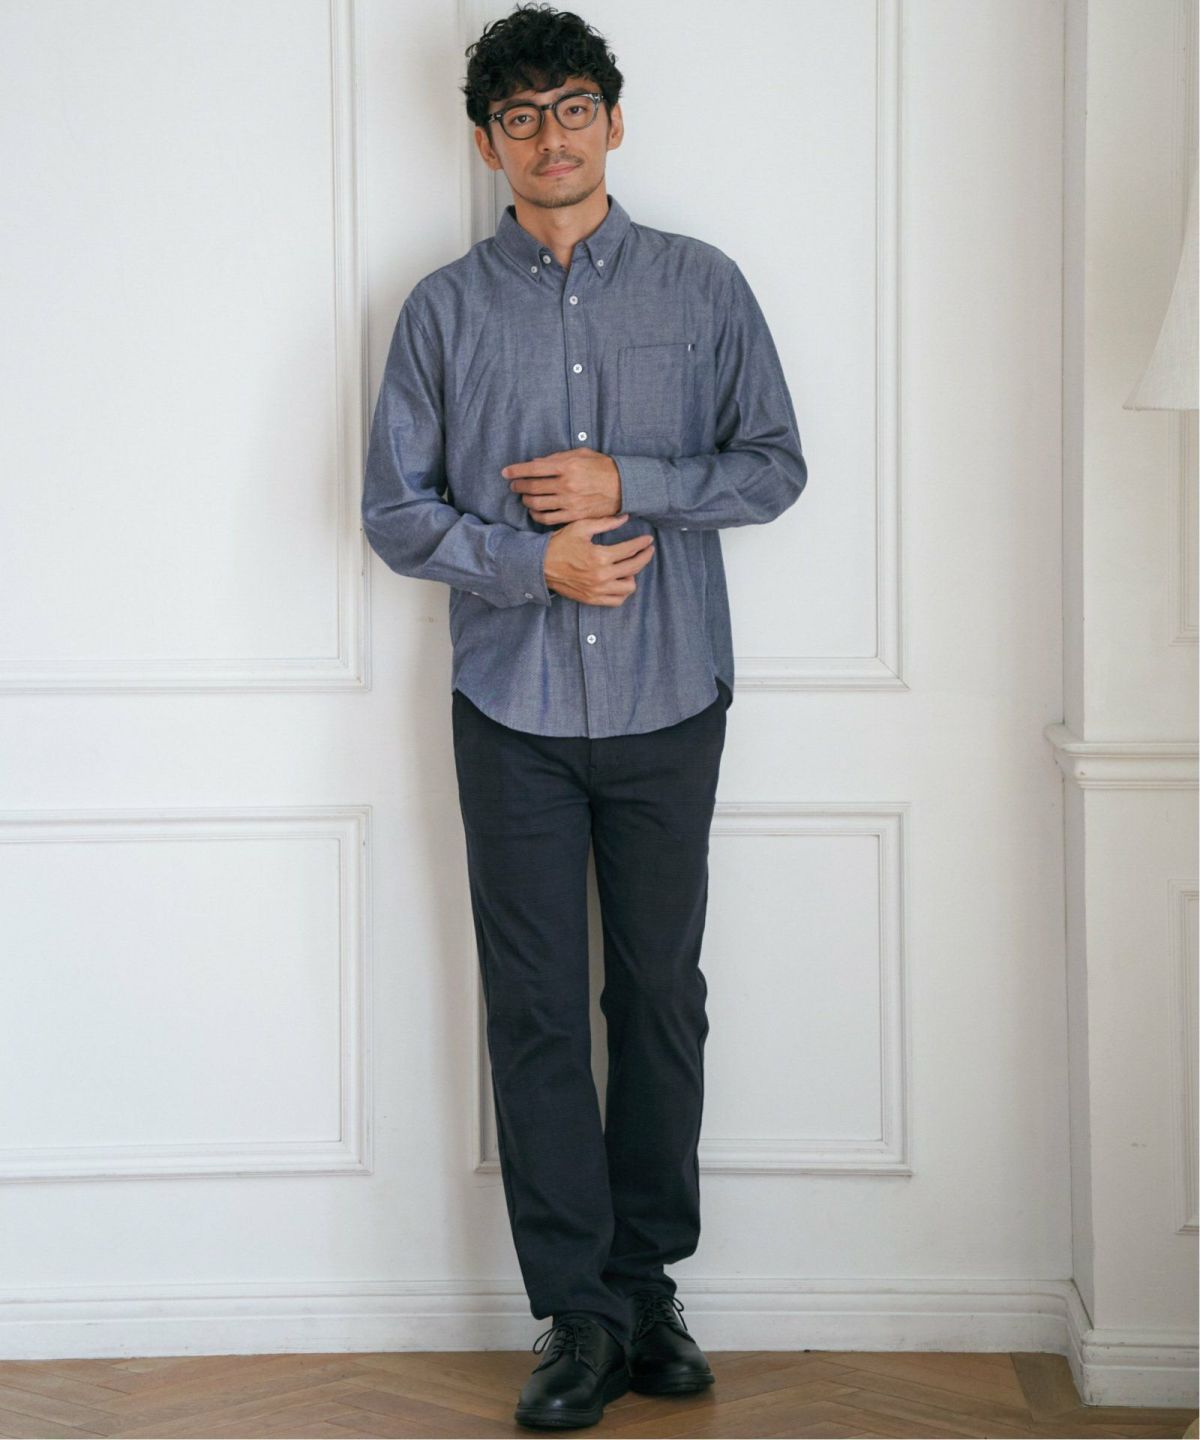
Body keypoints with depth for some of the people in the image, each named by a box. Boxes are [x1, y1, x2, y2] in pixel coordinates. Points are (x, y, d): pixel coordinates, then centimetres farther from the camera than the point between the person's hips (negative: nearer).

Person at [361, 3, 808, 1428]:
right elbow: (394, 508, 2)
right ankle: (579, 1312, 7)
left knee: (660, 993, 7)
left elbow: (775, 464, 3)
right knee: (536, 1008, 0)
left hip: (669, 701, 0)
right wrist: (535, 563, -13)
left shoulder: (702, 286, 4)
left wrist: (626, 481, -12)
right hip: (514, 707, 0)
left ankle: (646, 1283, 19)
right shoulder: (444, 310, 4)